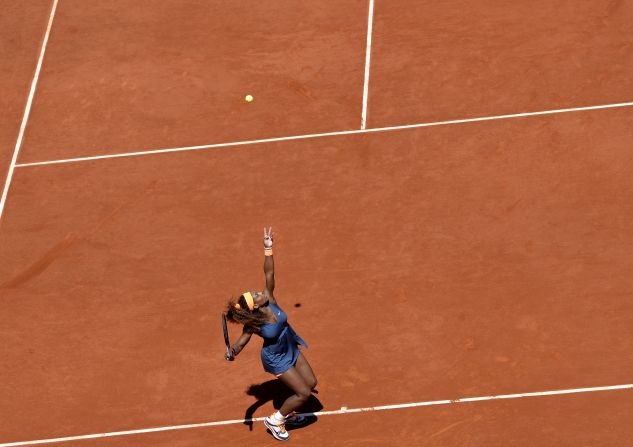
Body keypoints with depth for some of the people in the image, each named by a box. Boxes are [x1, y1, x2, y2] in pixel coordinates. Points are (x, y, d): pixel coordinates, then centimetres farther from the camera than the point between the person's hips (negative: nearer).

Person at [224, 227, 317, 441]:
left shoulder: (269, 301, -20)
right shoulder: (252, 325, -30)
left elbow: (269, 273, -22)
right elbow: (241, 342, -29)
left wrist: (268, 248, -29)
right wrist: (232, 351, -52)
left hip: (292, 350, 6)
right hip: (277, 359, -6)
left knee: (311, 383, 16)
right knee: (304, 393, -4)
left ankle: (287, 412, 38)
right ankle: (275, 421, 16)